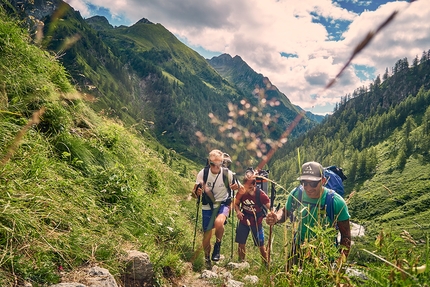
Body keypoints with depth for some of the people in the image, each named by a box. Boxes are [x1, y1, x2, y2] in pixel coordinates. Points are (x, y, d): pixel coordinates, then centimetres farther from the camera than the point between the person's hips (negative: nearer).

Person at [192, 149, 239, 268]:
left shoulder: (227, 173, -16)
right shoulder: (202, 173, -14)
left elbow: (236, 186, 0)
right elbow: (195, 192, -6)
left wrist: (236, 186, -24)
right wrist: (197, 192, -29)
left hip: (223, 204, -1)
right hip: (207, 206, 2)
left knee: (218, 222, -33)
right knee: (207, 235, 5)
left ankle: (217, 245, -4)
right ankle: (207, 259, 32)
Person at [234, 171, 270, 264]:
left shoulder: (261, 194, -22)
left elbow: (269, 207, -18)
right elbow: (236, 203, 1)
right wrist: (238, 211, -18)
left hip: (256, 222, -2)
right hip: (244, 220, 3)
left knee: (261, 245, 7)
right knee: (241, 243, 11)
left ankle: (266, 264, 29)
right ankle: (241, 262, 33)